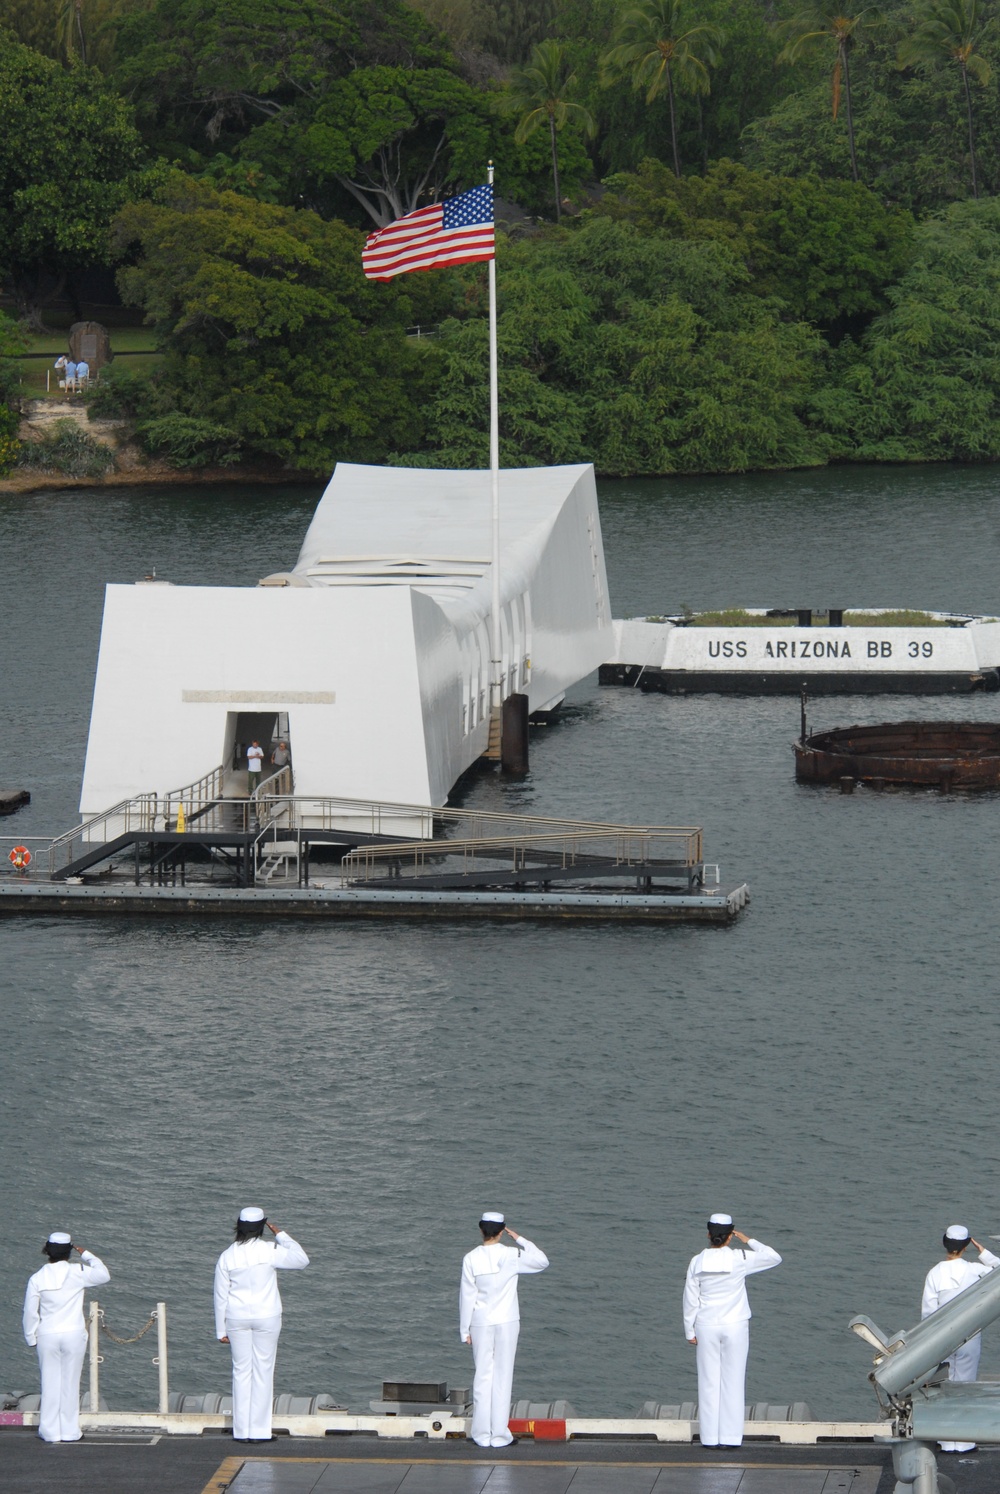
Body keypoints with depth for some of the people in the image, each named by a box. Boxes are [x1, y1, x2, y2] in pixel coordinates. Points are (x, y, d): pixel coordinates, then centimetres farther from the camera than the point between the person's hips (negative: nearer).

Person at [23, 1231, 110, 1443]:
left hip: (47, 1336, 1)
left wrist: (31, 1338, 11)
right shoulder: (77, 1273, -9)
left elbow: (30, 1312, 0)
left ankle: (50, 1431, 10)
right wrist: (86, 1255, 9)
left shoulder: (38, 1279, -4)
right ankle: (69, 1431, 9)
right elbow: (104, 1275, 4)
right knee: (70, 1383, 6)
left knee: (50, 1383, 8)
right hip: (73, 1334, -1)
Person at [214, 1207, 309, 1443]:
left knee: (241, 1371, 9)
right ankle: (259, 1430, 5)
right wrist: (281, 1235, 6)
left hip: (237, 1318, 2)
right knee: (263, 1371, 5)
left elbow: (221, 1295, 2)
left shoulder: (227, 1257, -3)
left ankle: (242, 1430, 10)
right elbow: (302, 1260, 0)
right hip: (266, 1317, -2)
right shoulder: (269, 1251, -11)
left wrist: (221, 1330, 10)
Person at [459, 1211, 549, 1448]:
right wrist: (519, 1239, 7)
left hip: (480, 1322, 1)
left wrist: (465, 1330, 3)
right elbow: (542, 1261, 6)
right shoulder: (511, 1256, -9)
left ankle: (482, 1434, 8)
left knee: (482, 1376, 8)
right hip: (507, 1322, -1)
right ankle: (499, 1434, 4)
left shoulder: (471, 1259, -8)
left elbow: (467, 1295, -4)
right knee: (503, 1376, 5)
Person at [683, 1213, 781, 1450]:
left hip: (707, 1327, 1)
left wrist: (689, 1331, 9)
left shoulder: (697, 1262, -5)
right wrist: (748, 1241, 7)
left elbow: (690, 1300, -1)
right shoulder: (740, 1259, -10)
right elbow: (774, 1257, 2)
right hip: (735, 1327, -1)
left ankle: (709, 1437, 8)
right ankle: (730, 1436, 5)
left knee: (709, 1382, 7)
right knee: (733, 1382, 5)